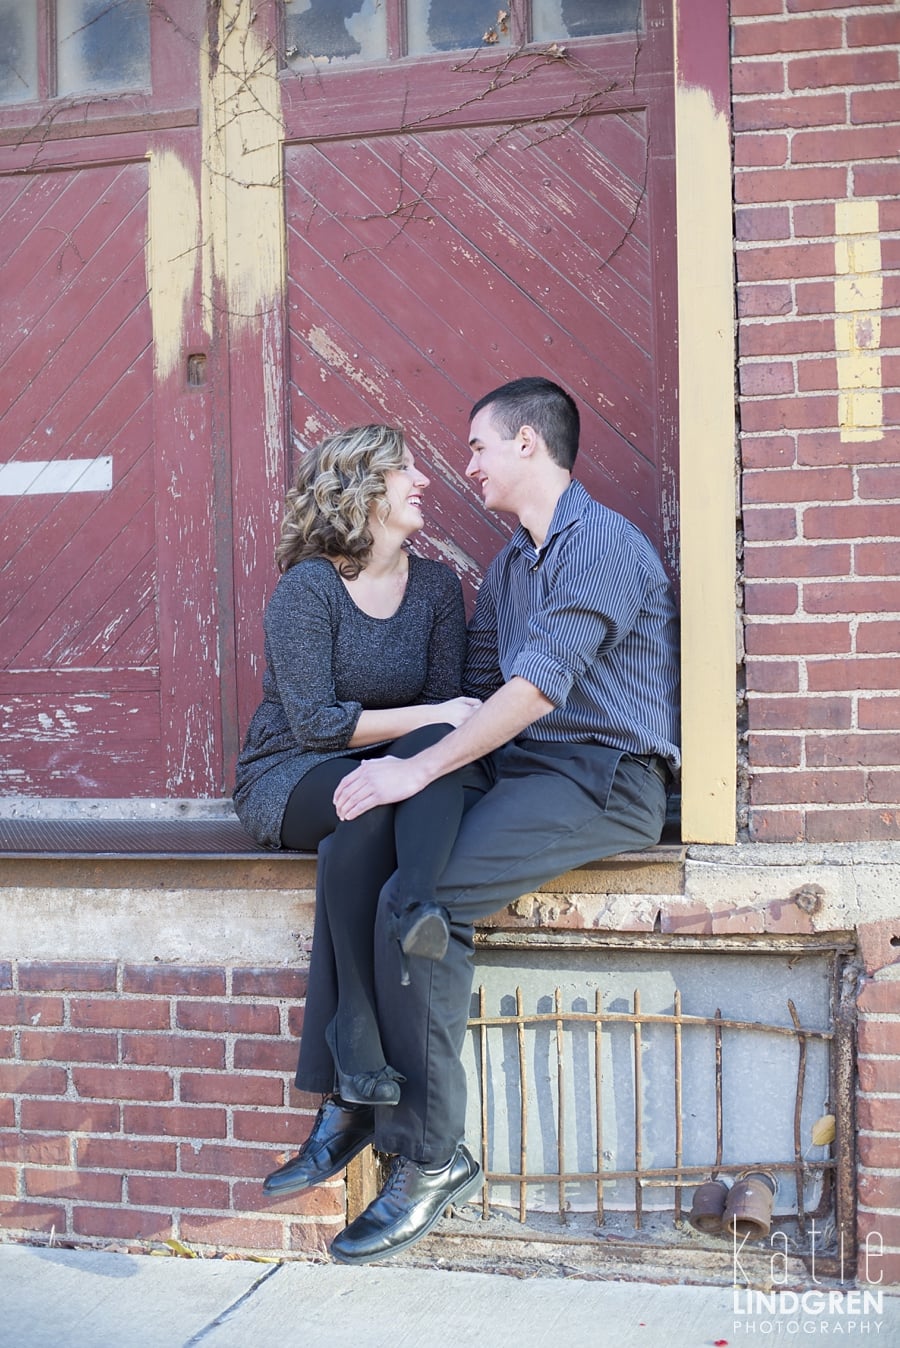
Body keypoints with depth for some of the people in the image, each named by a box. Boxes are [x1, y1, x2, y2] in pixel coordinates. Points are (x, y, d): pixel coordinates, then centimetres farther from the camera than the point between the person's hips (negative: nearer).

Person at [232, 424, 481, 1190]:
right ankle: (357, 1066, -34)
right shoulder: (308, 588, -8)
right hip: (286, 780, -4)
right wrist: (430, 718, -20)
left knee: (432, 751, -30)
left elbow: (448, 710, 3)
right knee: (366, 805, -37)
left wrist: (405, 757, -18)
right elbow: (314, 722, -17)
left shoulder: (437, 586, 8)